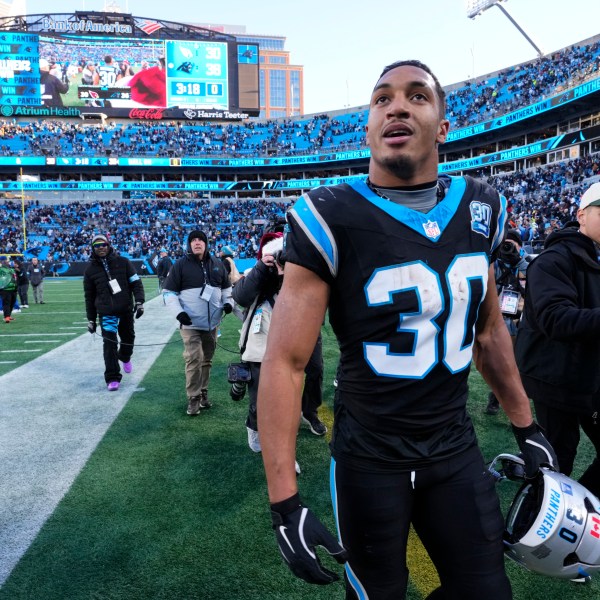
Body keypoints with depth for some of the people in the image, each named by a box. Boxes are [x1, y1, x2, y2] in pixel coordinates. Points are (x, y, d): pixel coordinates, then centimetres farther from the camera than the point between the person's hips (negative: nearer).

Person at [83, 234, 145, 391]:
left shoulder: (123, 262, 0)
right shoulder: (91, 269, 4)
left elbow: (136, 283, 0)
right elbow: (89, 296, 9)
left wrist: (139, 301, -13)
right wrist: (91, 319, 10)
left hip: (126, 309, 1)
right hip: (106, 313, -1)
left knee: (128, 338, 17)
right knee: (109, 343, -11)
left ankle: (125, 358, 50)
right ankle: (112, 378, -5)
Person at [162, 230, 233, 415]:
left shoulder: (217, 264, 6)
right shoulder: (181, 265, -6)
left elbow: (226, 286, 19)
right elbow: (169, 292, -4)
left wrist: (228, 302, 1)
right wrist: (178, 312, -16)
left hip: (211, 323, 5)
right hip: (190, 323, -4)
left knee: (206, 359, 14)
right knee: (194, 359, -12)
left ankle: (203, 393, 28)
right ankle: (193, 398, 0)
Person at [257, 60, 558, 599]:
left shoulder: (480, 209, -1)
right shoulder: (331, 219, -18)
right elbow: (284, 362, -19)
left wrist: (525, 425, 17)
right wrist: (285, 502, -21)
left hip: (457, 448, 4)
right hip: (369, 456, -4)